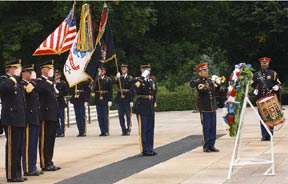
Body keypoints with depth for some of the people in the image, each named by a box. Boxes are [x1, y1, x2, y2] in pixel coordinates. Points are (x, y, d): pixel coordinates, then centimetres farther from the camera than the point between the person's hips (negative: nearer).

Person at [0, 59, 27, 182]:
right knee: (12, 148, -6)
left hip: (19, 120, 9)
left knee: (18, 148, 12)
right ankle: (11, 175, -2)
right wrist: (15, 76, -22)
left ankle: (17, 174, 18)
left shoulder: (17, 82, 20)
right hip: (11, 120, -9)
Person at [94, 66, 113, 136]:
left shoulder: (108, 79, 1)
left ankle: (106, 131, 3)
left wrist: (110, 100, -7)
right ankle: (102, 131, 9)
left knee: (105, 116, -3)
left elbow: (110, 90, -1)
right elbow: (95, 89, 3)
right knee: (99, 116, 4)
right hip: (98, 100, 3)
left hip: (105, 100, -3)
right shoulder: (97, 79, 10)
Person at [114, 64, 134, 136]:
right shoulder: (119, 77, 10)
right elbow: (115, 82, -11)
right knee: (121, 115, 4)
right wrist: (116, 77, -32)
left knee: (128, 115, 0)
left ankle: (128, 130, 7)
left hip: (127, 98, -3)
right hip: (120, 98, 3)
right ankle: (123, 130, 11)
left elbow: (132, 90, -1)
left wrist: (131, 100, -6)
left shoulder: (130, 78, 2)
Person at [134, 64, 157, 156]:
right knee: (143, 129, -3)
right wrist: (143, 77, -27)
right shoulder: (138, 80, -5)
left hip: (150, 108, 6)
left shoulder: (152, 81, 15)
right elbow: (136, 88, -28)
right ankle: (145, 149, 0)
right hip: (142, 107, -6)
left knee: (150, 129, 10)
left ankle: (150, 149, 17)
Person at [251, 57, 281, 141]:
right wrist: (255, 91, 2)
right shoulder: (256, 75, 13)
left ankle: (270, 135, 1)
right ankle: (264, 136, 2)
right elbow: (252, 85, 20)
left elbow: (278, 84, 8)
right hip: (260, 99, 2)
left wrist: (274, 88, -11)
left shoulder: (273, 73, 8)